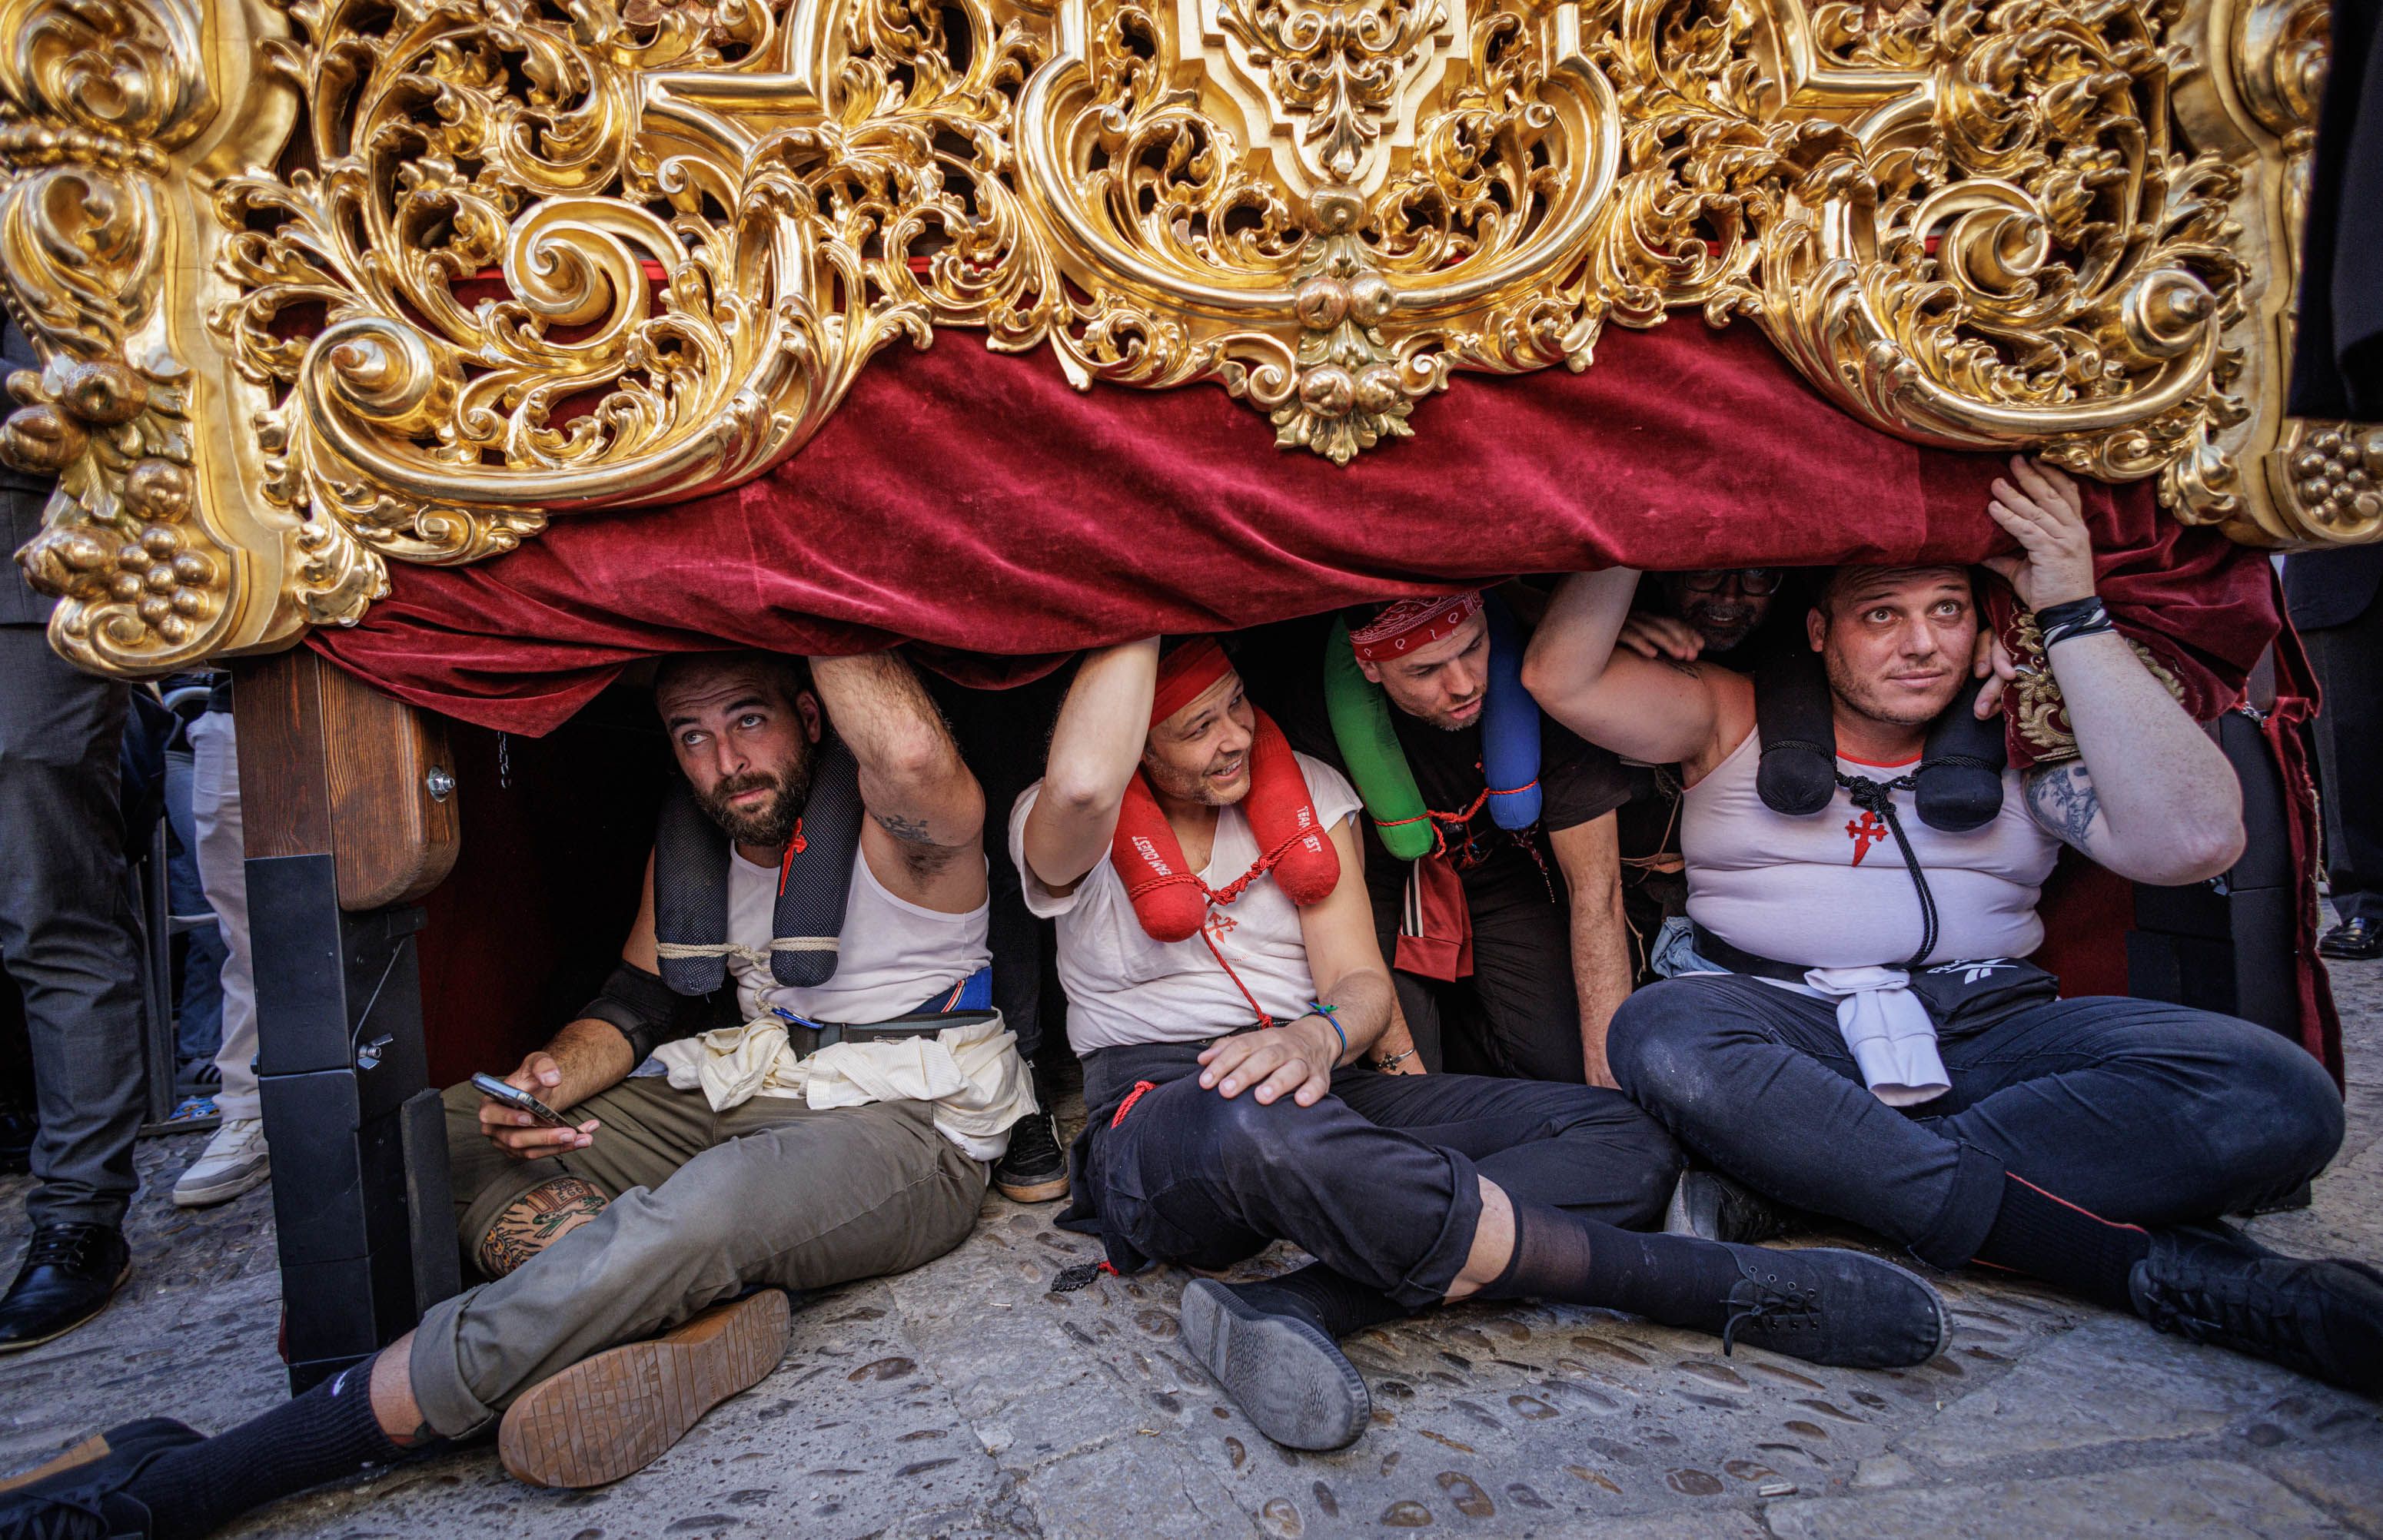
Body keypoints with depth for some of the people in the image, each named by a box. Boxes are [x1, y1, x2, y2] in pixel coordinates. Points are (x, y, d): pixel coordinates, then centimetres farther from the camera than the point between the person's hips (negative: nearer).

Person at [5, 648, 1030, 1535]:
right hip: (744, 1093, 7)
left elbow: (918, 758, -40)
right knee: (433, 1133, -3)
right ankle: (703, 1313, -29)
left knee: (693, 1215, -37)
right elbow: (636, 1000, 14)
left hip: (908, 1136, -7)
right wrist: (556, 1078, -9)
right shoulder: (687, 838, 8)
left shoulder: (892, 822, -14)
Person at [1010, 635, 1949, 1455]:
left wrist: (1321, 1035, -23)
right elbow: (1082, 784, -30)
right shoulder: (1071, 836, -2)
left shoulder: (1308, 793, 10)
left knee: (1624, 1138, -13)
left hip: (1327, 1088, 5)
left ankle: (1297, 1309, -36)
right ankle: (1720, 1285, -28)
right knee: (1265, 1124, -43)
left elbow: (1361, 983, 2)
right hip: (1161, 1117, -4)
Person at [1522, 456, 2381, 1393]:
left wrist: (2074, 617, -5)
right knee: (1661, 1037, -37)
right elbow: (1562, 677, -4)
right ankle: (2148, 1264, -29)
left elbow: (2195, 840, -6)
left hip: (1986, 1027, 2)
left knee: (2277, 1095, -22)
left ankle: (1791, 1174, -27)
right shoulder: (1734, 718, 9)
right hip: (1779, 1026, -2)